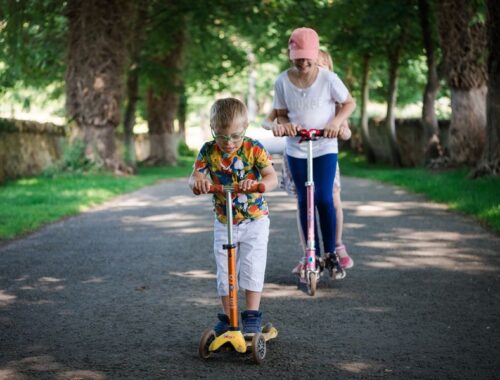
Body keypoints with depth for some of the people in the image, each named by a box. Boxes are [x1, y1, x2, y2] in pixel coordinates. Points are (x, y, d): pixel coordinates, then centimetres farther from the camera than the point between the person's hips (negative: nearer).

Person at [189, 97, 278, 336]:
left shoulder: (253, 149, -13)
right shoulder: (208, 151, -7)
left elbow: (273, 179, -20)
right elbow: (194, 177, -12)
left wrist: (257, 184, -43)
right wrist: (198, 182, -38)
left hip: (255, 220, -2)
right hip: (224, 222, 3)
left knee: (252, 267, -7)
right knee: (224, 271, 5)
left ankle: (252, 316, 2)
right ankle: (227, 316, 17)